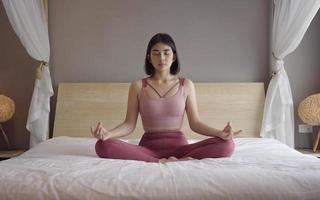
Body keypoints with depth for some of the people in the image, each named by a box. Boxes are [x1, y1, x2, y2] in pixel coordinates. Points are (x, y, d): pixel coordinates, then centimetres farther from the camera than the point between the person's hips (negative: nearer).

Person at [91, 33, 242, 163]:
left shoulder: (186, 85, 5)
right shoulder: (137, 86, 4)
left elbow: (195, 123, 4)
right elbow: (129, 124, 1)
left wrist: (220, 133, -14)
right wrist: (108, 133, -20)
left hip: (178, 146, 0)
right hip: (148, 147, 0)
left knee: (227, 145, -23)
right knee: (103, 145, -28)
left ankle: (170, 162, -25)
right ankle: (169, 163, -28)